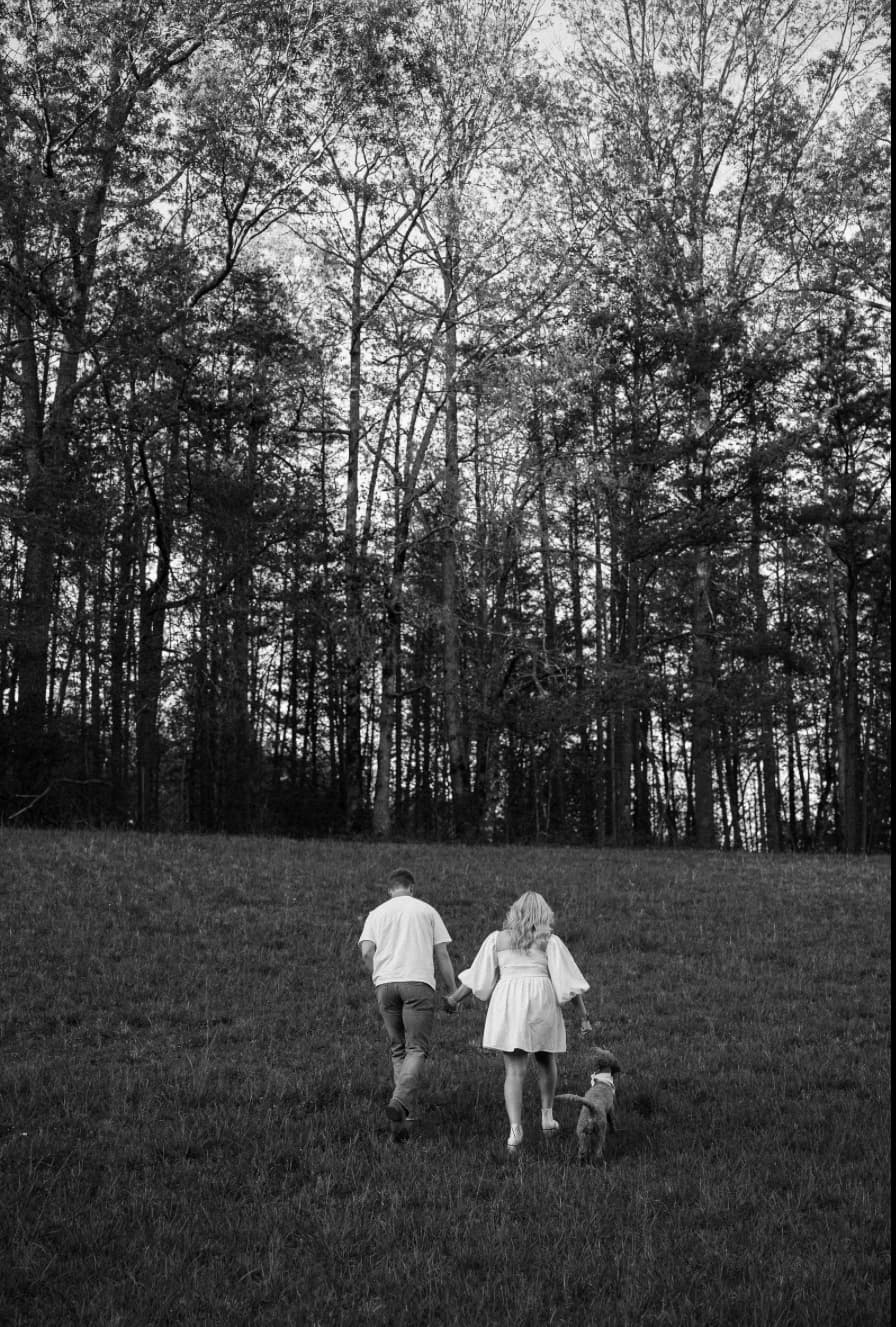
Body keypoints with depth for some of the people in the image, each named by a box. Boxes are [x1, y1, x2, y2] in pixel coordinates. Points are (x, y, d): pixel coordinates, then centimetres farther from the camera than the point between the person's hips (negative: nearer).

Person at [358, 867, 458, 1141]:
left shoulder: (376, 914, 16)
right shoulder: (427, 911, 13)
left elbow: (366, 953, 2)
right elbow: (442, 955, 8)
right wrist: (452, 993, 13)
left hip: (385, 983, 3)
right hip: (419, 981, -3)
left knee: (398, 1049, 14)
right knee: (418, 1048, -6)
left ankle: (407, 1110, 11)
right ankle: (400, 1103, -26)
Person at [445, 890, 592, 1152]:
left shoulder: (497, 939, 10)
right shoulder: (550, 941, 5)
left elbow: (478, 977, 12)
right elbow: (569, 981, 1)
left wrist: (454, 998, 25)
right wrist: (584, 1016, 6)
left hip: (506, 1003, 1)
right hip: (542, 1002, 0)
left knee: (514, 1070, 1)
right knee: (545, 1060, 24)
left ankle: (515, 1129, -12)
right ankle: (547, 1115, 29)